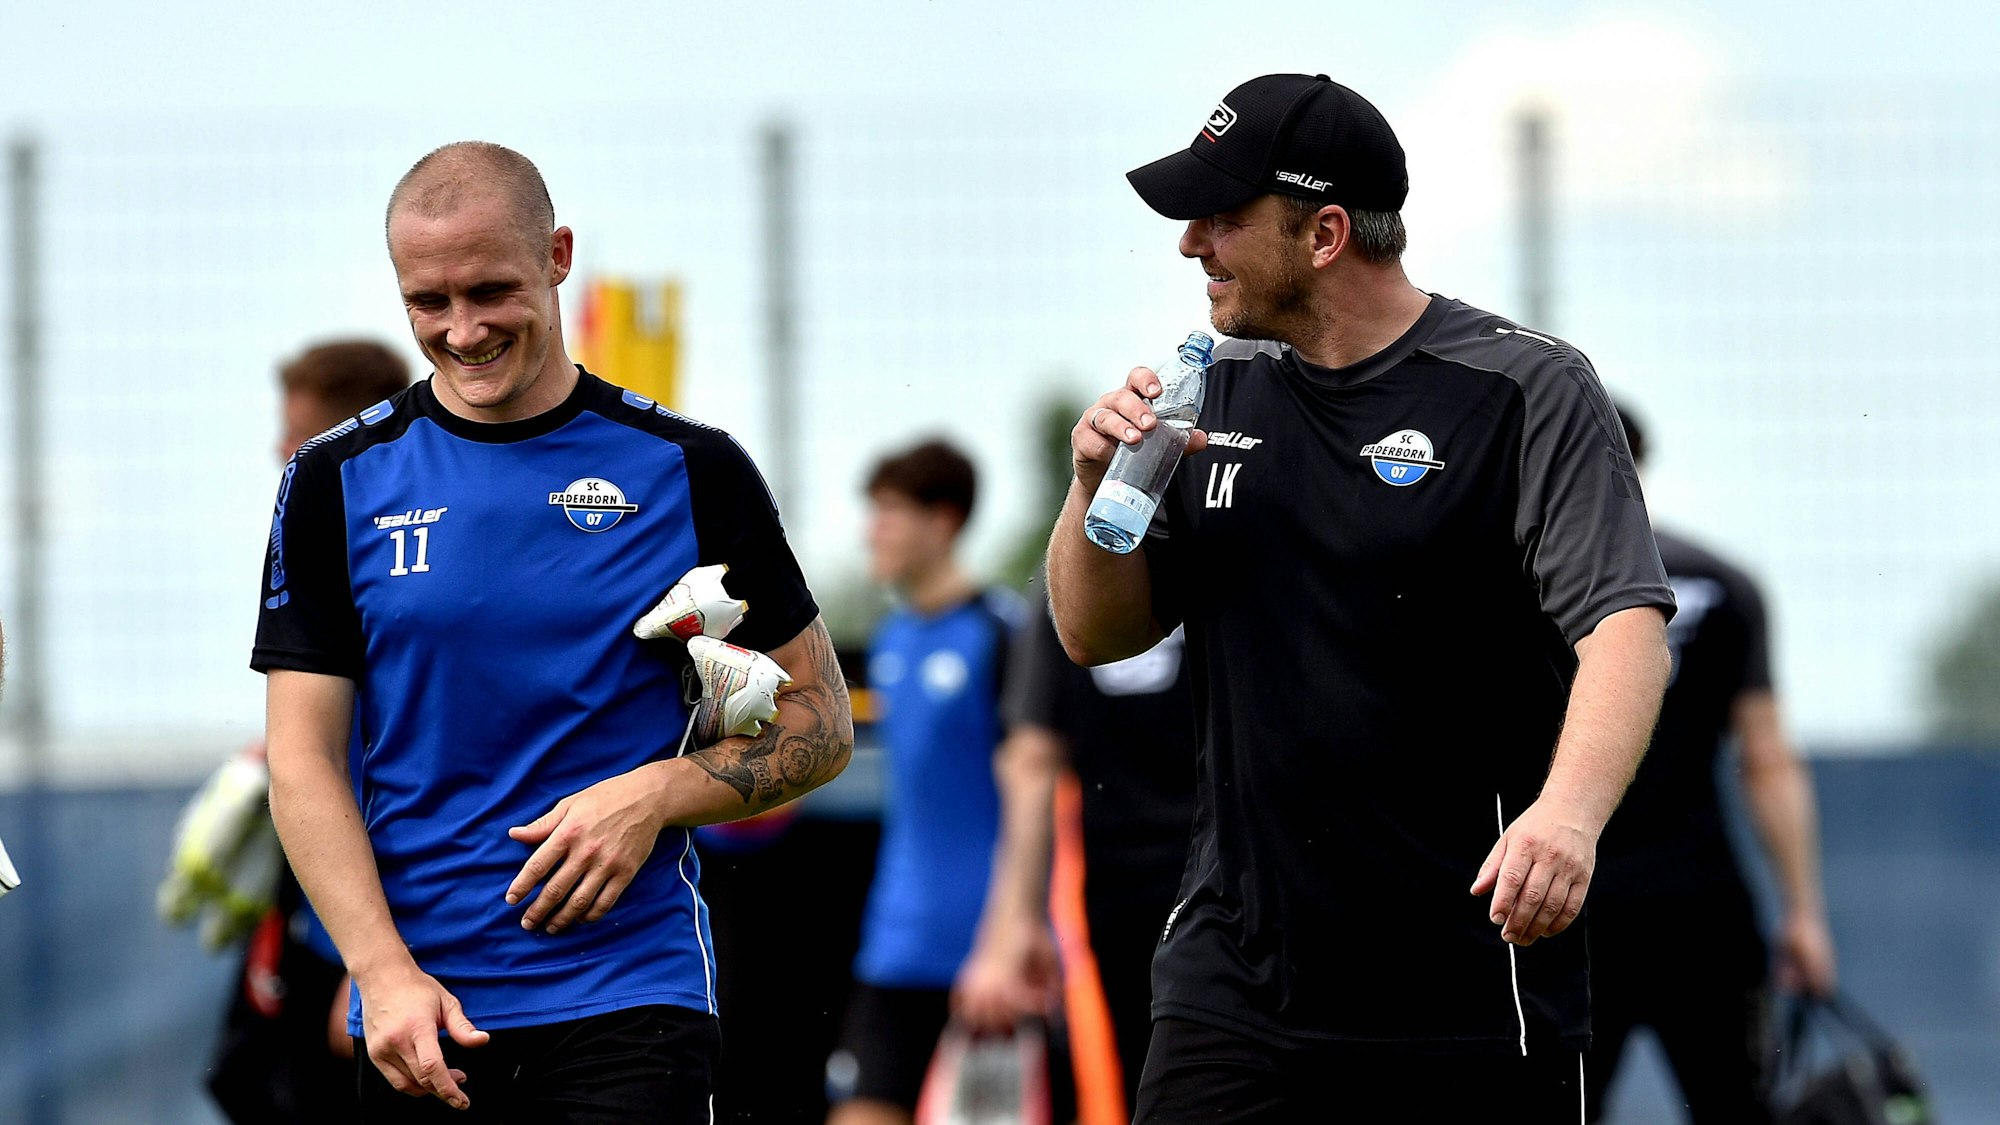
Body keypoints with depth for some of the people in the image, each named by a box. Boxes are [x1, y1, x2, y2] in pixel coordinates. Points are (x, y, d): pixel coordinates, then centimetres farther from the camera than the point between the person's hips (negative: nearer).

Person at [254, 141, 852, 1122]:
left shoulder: (690, 471, 4)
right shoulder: (337, 482, 6)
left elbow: (821, 721, 8)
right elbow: (304, 759, 3)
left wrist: (655, 795, -10)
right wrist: (385, 972, -10)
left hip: (630, 1000, -2)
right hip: (416, 1014, 2)